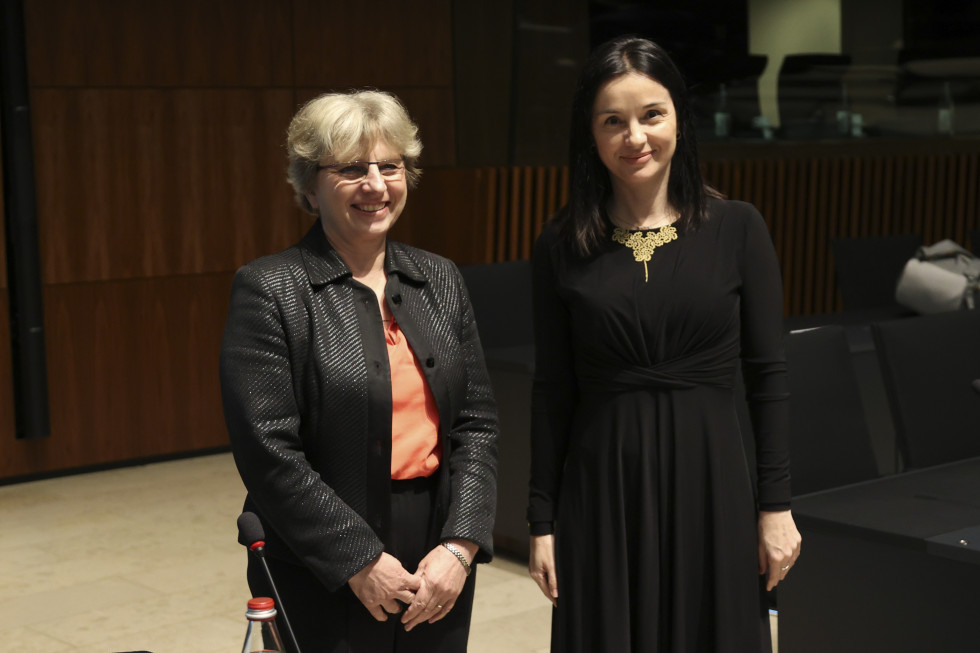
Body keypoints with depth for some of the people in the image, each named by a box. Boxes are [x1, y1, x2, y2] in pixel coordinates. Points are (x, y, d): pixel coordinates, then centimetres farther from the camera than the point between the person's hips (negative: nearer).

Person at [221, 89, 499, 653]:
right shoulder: (270, 290, -8)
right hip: (325, 580, -4)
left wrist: (460, 545, -6)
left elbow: (477, 422, 5)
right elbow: (268, 452, -14)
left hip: (441, 570, 4)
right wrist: (361, 562, -13)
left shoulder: (440, 280, 7)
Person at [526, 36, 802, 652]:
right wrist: (542, 521, 2)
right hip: (602, 487, 1)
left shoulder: (737, 228, -2)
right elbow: (552, 392, 3)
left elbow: (769, 375, 0)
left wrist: (777, 507, -2)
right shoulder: (562, 247, 0)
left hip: (709, 485, 0)